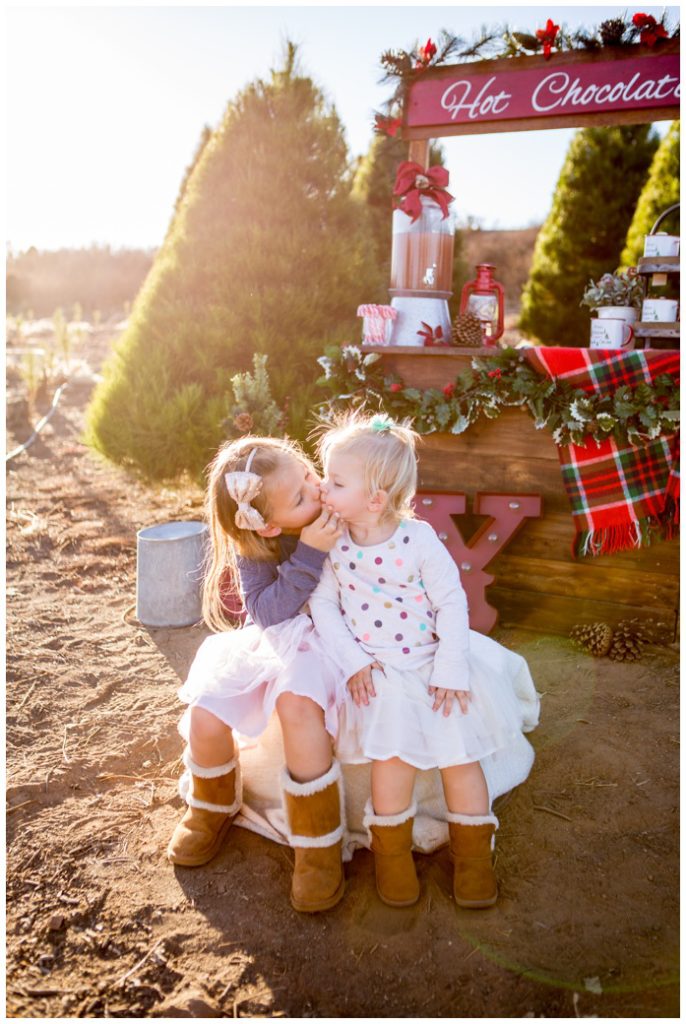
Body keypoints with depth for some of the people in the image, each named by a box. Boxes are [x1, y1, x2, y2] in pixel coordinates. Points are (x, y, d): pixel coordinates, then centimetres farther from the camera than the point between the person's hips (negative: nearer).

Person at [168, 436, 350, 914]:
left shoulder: (343, 515, -16)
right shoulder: (251, 549, -12)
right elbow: (267, 612, -24)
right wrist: (309, 555, -33)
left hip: (321, 641, -3)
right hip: (270, 642, 3)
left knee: (297, 704, -35)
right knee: (206, 717, -13)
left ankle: (319, 843, -14)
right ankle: (213, 809, 23)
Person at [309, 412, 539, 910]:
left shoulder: (418, 539, -13)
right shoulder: (334, 543, -5)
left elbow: (452, 601, -9)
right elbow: (323, 602, -2)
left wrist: (450, 670, -13)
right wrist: (352, 660, -12)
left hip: (431, 663, 0)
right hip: (377, 673, 1)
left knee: (459, 753, -2)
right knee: (393, 755, -16)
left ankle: (473, 854, 19)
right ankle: (392, 851, 8)